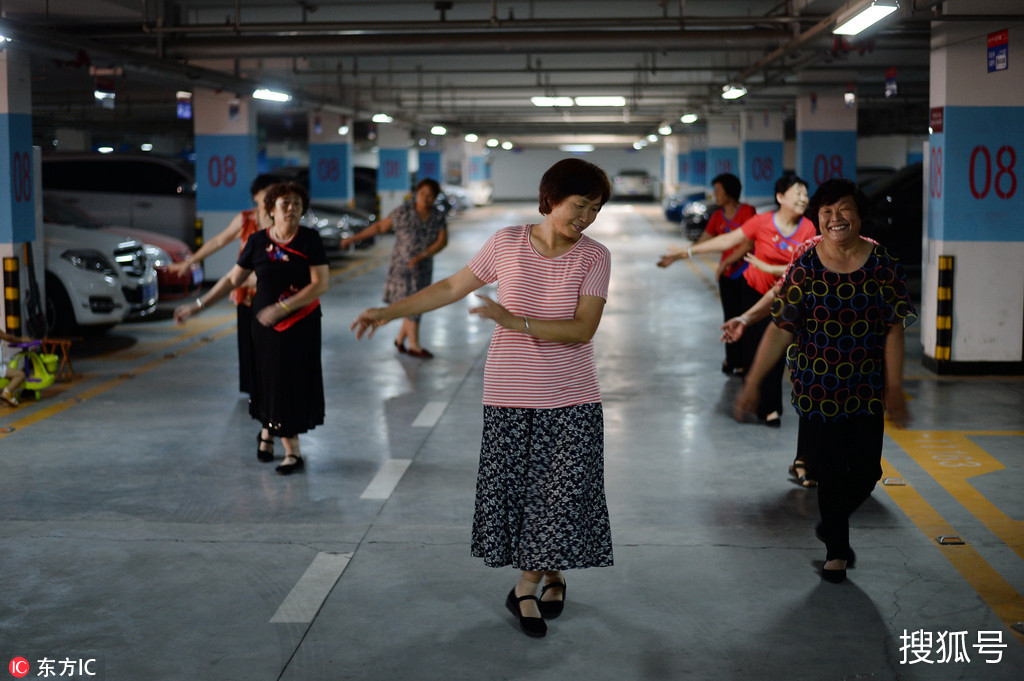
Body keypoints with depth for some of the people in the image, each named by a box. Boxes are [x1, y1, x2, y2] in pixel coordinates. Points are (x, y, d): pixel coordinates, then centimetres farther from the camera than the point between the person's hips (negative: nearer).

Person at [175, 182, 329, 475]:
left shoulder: (310, 239, -7)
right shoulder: (258, 242, -2)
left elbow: (321, 284, -14)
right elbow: (233, 279, 6)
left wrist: (283, 307, -23)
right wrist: (198, 306, 3)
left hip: (302, 323, -1)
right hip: (266, 323, 1)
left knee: (296, 380, 2)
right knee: (272, 379, 3)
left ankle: (268, 431, 24)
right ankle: (292, 451, 16)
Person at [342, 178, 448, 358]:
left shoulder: (438, 217, -2)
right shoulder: (403, 212, -10)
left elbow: (443, 241, -10)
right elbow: (380, 226, -2)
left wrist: (422, 256, -25)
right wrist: (354, 238, -2)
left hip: (424, 269, 4)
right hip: (402, 266, -4)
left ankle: (400, 339, 27)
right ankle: (414, 346, -2)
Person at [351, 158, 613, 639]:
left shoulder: (594, 257, -5)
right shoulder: (507, 244, -2)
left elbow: (583, 329, -15)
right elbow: (453, 287, 8)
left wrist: (515, 322, -25)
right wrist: (390, 312, 6)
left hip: (570, 401, 0)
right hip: (509, 398, 1)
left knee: (565, 493, 2)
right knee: (514, 490, 3)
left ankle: (551, 575, 26)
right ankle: (529, 583, 19)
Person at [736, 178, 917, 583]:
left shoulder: (883, 266, -2)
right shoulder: (804, 268, -4)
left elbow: (894, 330, -2)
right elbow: (780, 329, -5)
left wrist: (894, 390, -6)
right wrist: (752, 383, -8)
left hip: (867, 390, 1)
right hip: (818, 388, -1)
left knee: (866, 472, 4)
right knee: (829, 471, 3)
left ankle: (830, 525, 35)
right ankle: (836, 550, 23)